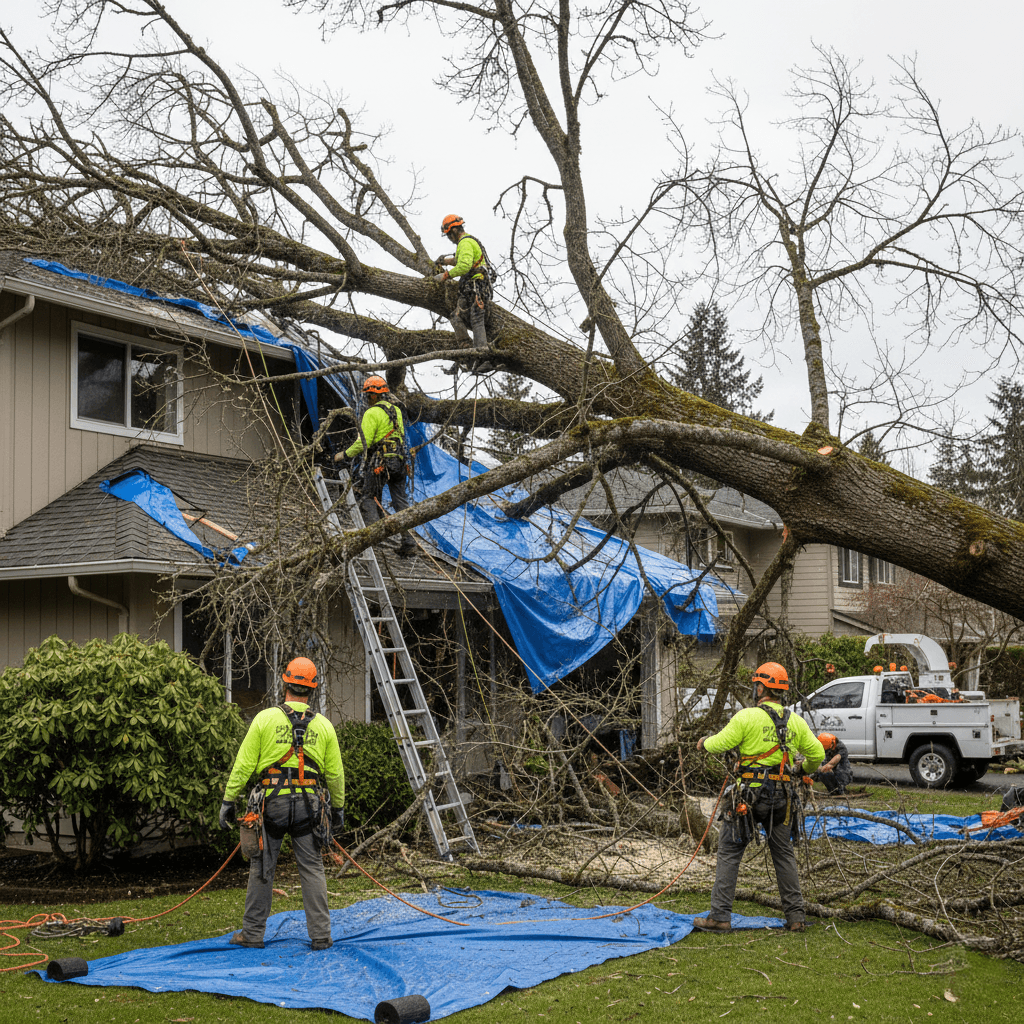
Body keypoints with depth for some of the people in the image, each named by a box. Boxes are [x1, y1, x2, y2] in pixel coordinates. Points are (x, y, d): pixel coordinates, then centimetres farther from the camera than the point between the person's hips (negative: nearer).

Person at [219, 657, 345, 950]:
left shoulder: (265, 719, -2)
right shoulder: (323, 726, 4)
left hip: (271, 802, -1)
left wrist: (228, 800, 4)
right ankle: (321, 935, 7)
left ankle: (253, 933, 15)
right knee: (312, 869, 7)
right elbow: (335, 774, 9)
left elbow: (243, 765, -3)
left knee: (262, 868, 8)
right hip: (309, 804, 1)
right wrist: (338, 808, 20)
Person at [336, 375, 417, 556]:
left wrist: (345, 455, -2)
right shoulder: (396, 410, 13)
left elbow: (363, 442, -15)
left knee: (369, 499, 4)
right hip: (399, 461, 7)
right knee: (401, 501, 8)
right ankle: (408, 541, 5)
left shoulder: (372, 413, -11)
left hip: (378, 464, -7)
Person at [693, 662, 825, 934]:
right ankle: (796, 916, 15)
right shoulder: (795, 721, 7)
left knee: (729, 852, 3)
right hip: (782, 796, 5)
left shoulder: (747, 717, -9)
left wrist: (703, 742, 14)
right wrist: (809, 767, 33)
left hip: (750, 794, -5)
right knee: (784, 854, 15)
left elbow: (720, 744, -9)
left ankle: (720, 916, 0)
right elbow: (817, 753, 10)